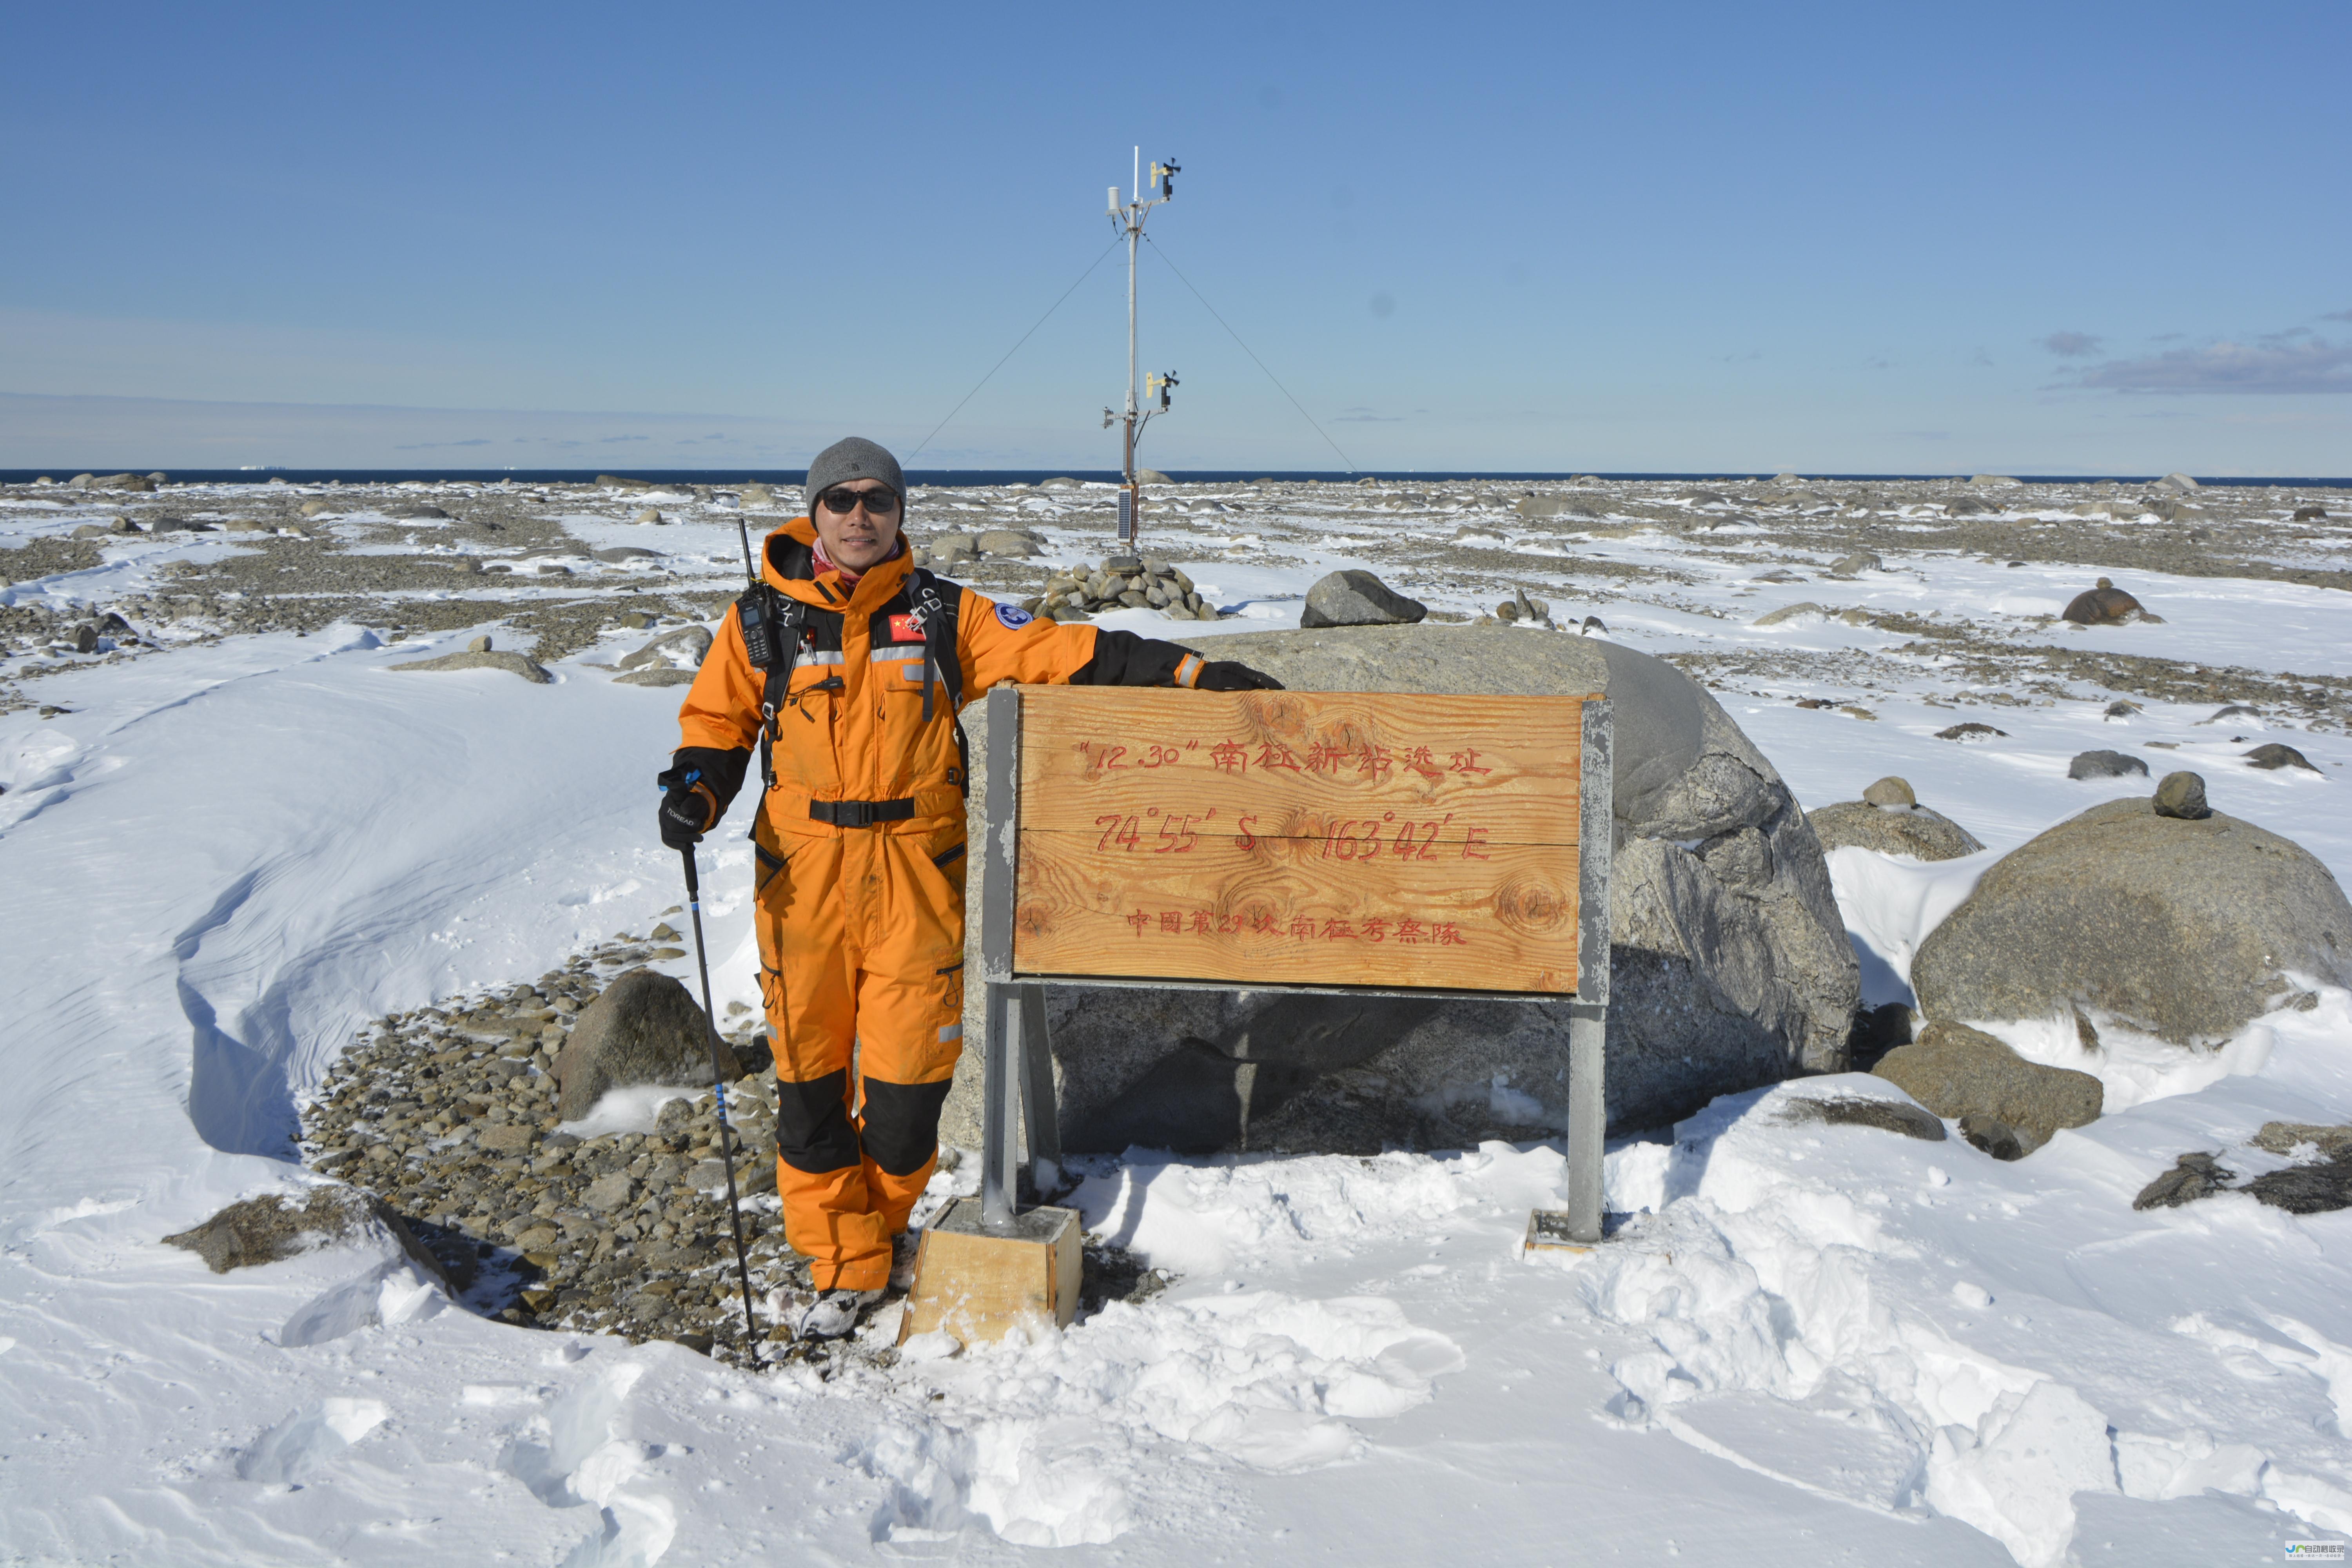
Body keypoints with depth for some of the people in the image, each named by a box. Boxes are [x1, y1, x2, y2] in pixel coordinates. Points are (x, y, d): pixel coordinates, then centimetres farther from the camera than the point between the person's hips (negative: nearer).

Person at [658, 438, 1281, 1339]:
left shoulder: (944, 617, 4)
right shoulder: (761, 620, 6)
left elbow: (1068, 654, 2)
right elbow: (718, 725, 13)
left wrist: (1193, 673, -4)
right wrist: (694, 794, -8)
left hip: (916, 872, 0)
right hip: (803, 877, 1)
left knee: (908, 1072, 1)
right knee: (809, 1072, 4)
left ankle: (883, 1224, 30)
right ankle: (844, 1265, 20)